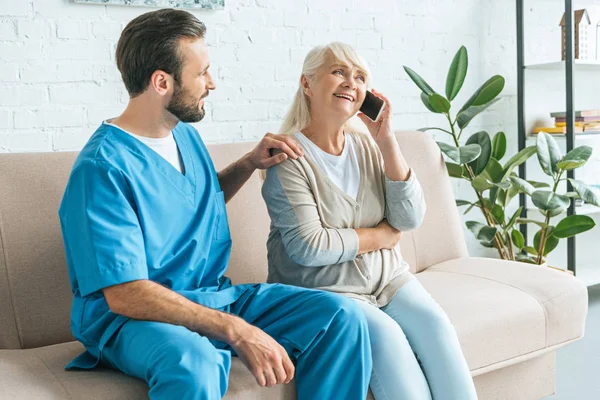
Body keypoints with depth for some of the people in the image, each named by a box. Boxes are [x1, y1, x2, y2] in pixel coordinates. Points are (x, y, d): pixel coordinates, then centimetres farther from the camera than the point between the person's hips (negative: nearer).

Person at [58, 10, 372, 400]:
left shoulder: (186, 135, 8)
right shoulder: (103, 168, -18)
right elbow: (125, 295, -23)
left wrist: (250, 163, 11)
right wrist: (238, 332, -28)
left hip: (213, 296, 7)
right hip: (132, 318, -7)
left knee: (342, 315, -9)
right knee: (192, 364, -42)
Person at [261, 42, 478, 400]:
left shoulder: (368, 147, 6)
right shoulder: (289, 156, -11)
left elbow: (410, 218, -3)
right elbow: (308, 248, -18)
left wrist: (387, 141, -10)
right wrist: (381, 236, -6)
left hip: (388, 278, 5)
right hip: (324, 291, -5)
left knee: (435, 325, -19)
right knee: (385, 335, -27)